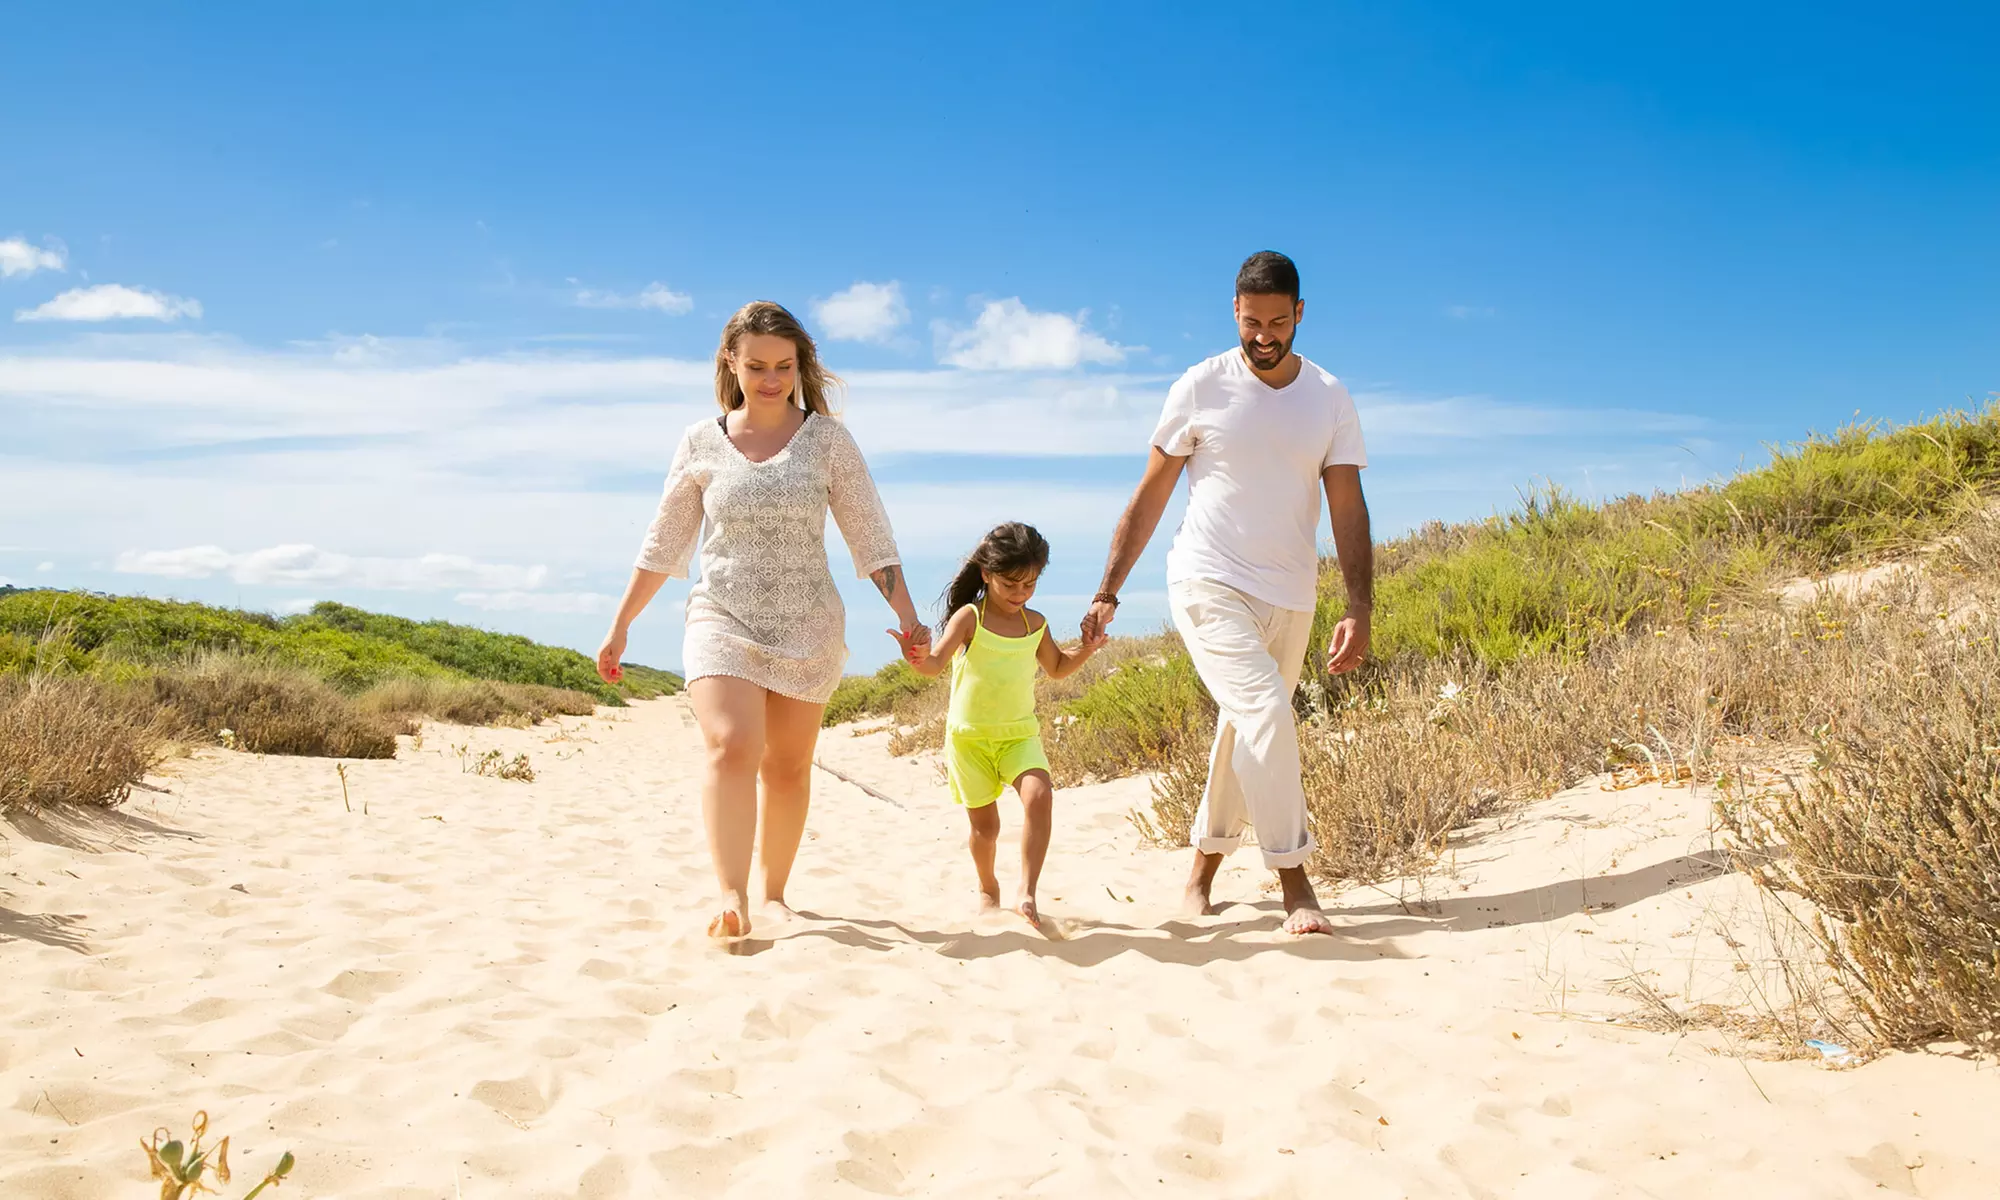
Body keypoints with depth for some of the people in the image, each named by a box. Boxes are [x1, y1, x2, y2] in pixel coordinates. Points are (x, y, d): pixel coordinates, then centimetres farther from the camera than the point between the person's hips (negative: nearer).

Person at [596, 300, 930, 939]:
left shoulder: (827, 439, 1)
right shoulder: (701, 444, 3)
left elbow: (870, 536, 0)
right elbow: (663, 544, 11)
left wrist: (908, 617, -7)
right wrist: (620, 625, 11)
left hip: (808, 628, 1)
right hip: (722, 620, -1)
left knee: (788, 768, 8)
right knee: (731, 748, -21)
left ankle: (774, 893, 23)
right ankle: (732, 898, -25)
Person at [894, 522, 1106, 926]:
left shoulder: (1035, 624, 4)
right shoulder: (969, 617, -8)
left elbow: (1056, 668, 22)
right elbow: (937, 662, -21)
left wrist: (1085, 650, 4)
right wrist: (920, 659, -43)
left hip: (1020, 733, 2)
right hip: (969, 736, -2)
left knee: (1039, 795, -23)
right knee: (985, 822, 5)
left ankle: (1026, 891, -21)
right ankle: (988, 888, 32)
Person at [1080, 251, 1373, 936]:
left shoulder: (1330, 400, 4)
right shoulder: (1201, 388, -3)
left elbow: (1348, 510, -1)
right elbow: (1149, 499, 1)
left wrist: (1359, 610, -12)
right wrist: (1107, 593, -3)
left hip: (1288, 597, 4)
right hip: (1209, 585, -4)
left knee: (1243, 731, 11)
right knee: (1265, 711, -20)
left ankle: (1203, 871, 29)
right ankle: (1294, 882, -10)